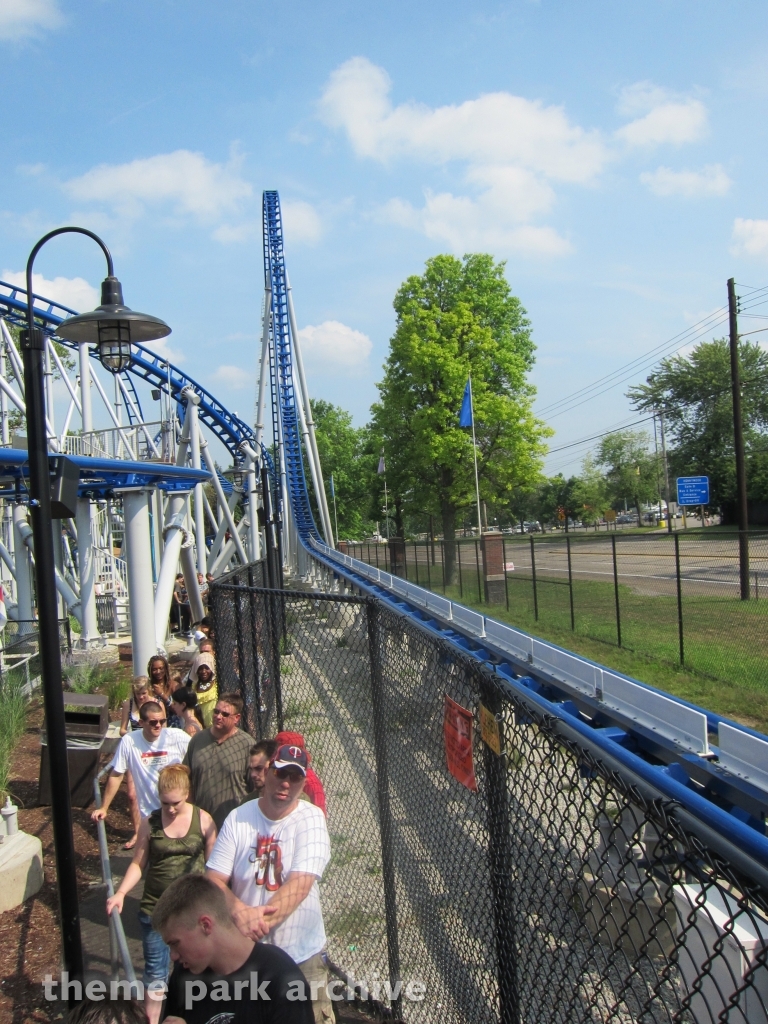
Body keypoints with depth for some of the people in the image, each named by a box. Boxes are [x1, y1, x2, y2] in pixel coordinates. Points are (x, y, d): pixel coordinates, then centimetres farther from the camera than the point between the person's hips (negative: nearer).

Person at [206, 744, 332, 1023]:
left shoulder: (311, 819, -11)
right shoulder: (238, 818, -6)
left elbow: (299, 885, -20)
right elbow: (214, 880, -8)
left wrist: (259, 923, -31)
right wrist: (241, 912, -26)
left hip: (302, 955, -2)